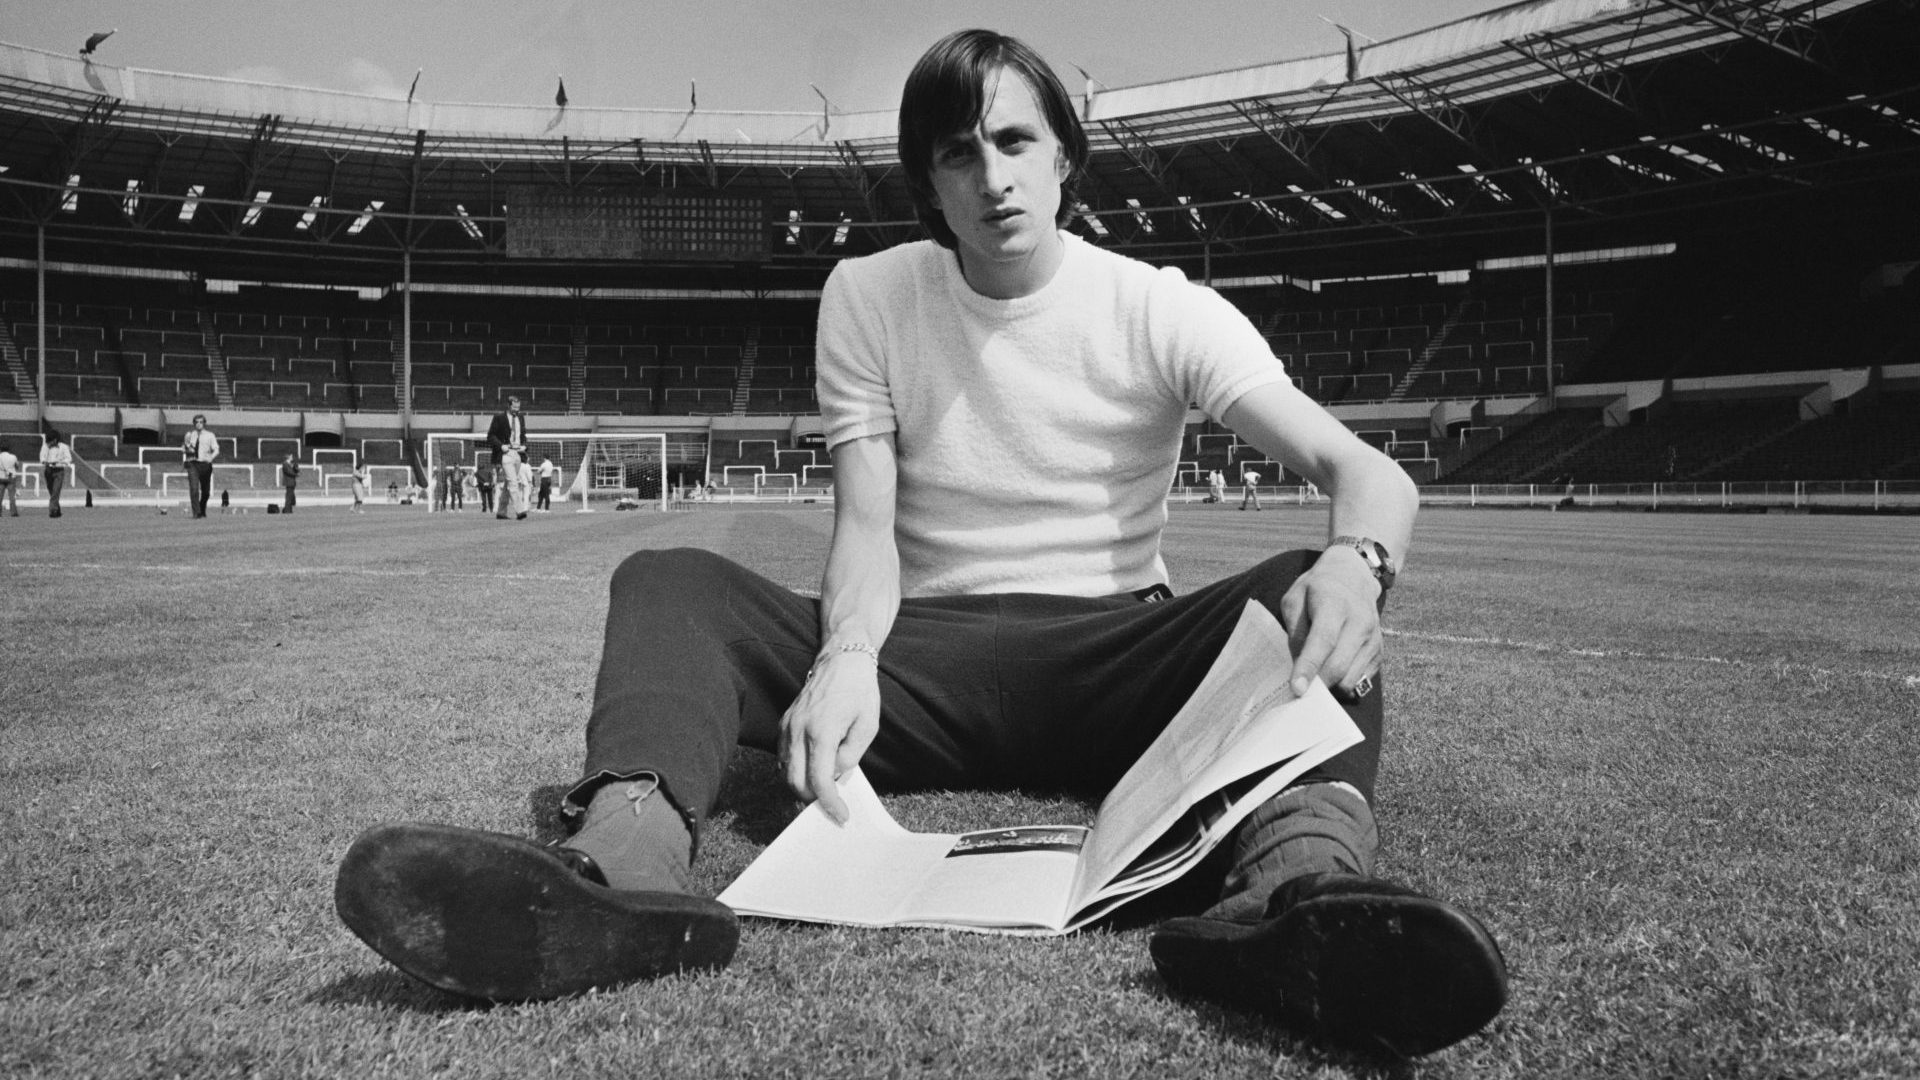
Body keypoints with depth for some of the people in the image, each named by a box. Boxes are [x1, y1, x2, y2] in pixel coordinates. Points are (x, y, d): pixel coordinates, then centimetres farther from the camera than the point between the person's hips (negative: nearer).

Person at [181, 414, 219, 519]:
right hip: (192, 464, 0)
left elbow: (216, 449, -2)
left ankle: (202, 511, 30)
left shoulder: (209, 435, 6)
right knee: (194, 488, -15)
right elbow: (183, 449, 20)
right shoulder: (189, 435, 12)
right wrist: (187, 449, -4)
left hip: (205, 464, 0)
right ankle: (196, 512, -17)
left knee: (206, 491, 7)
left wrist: (211, 457, -22)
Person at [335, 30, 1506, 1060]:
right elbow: (866, 525, -4)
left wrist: (1357, 557, -36)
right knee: (670, 581, -18)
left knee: (1307, 590, -28)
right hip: (926, 659, 1)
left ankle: (1300, 880, -57)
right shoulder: (868, 297, 4)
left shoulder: (1159, 309, -2)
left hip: (1110, 662, -1)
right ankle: (627, 858, -48)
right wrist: (847, 654, -28)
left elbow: (1371, 471, -11)